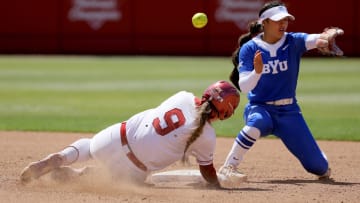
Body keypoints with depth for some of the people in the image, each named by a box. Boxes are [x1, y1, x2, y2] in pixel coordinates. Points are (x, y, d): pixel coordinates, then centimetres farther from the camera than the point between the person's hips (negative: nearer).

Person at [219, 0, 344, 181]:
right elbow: (243, 87, -14)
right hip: (259, 108, -2)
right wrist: (257, 71, -33)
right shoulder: (249, 49, -7)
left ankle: (321, 167, 36)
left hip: (289, 112, 2)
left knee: (319, 167, -3)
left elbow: (312, 40, -24)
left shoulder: (293, 42, -3)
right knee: (256, 122, -41)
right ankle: (228, 168, -28)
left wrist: (325, 38, -46)